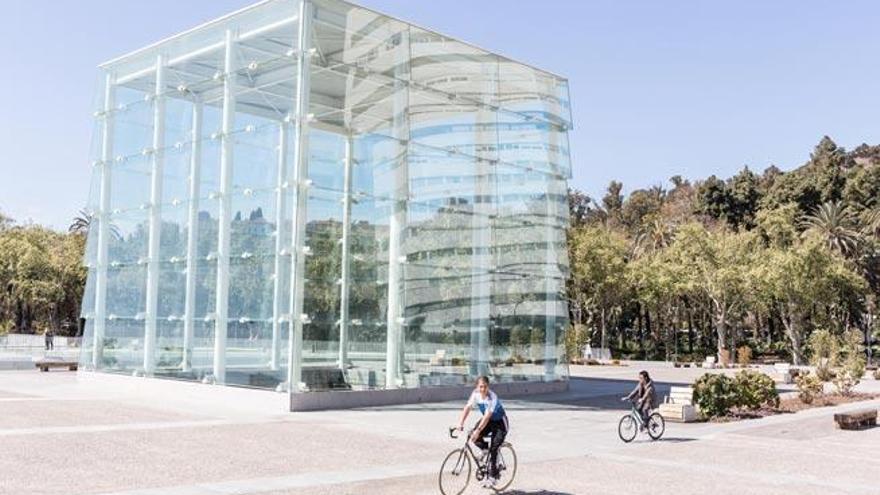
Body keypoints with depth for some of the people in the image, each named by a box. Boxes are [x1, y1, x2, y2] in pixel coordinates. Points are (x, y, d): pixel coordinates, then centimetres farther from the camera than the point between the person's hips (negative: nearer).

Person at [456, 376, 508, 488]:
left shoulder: (492, 397, -31)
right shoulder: (475, 393, -14)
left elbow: (487, 416, -38)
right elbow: (467, 407, -18)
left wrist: (478, 430, -46)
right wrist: (461, 423, -31)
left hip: (500, 422, -6)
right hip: (488, 420, 6)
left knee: (493, 450, -14)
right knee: (474, 437, -21)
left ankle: (492, 477, -3)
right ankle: (484, 449, 9)